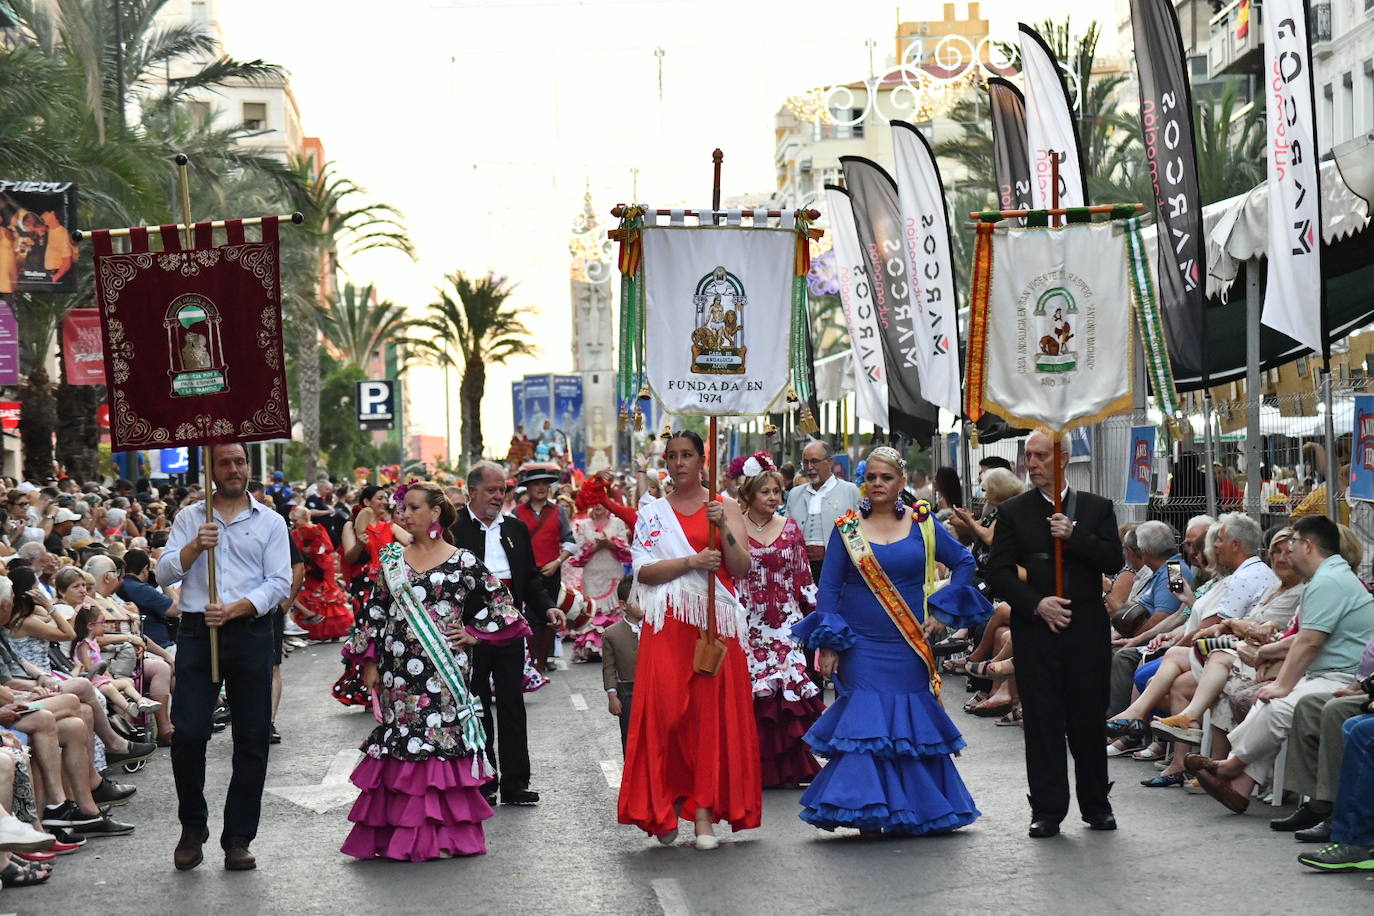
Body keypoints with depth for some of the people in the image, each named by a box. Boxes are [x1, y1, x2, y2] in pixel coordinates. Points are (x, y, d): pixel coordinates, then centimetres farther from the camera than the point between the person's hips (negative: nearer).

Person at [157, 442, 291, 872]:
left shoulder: (270, 521, 8)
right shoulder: (189, 518, 12)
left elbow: (279, 583, 0)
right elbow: (165, 573, 4)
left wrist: (234, 609, -14)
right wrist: (195, 546, -13)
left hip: (250, 632, 0)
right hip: (197, 632, 0)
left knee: (251, 739, 1)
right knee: (187, 733, -6)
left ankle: (238, 839, 9)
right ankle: (192, 828, 13)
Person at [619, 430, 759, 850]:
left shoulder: (724, 507, 9)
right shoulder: (652, 513, 10)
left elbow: (742, 568, 0)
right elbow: (643, 570, -3)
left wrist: (723, 529, -15)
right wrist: (692, 562, -16)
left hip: (715, 622, 0)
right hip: (667, 625, 0)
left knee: (712, 712, -4)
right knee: (665, 711, -6)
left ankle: (705, 814, -1)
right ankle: (666, 808, 6)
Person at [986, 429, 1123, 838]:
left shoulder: (1096, 508, 8)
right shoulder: (1012, 511, 6)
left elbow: (1114, 560, -2)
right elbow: (998, 573, 1)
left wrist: (1075, 536, -14)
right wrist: (1037, 604, -12)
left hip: (1086, 629, 0)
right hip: (1035, 630, 0)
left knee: (1089, 717, 5)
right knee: (1042, 720, 0)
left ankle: (1096, 804, 19)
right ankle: (1047, 809, 7)